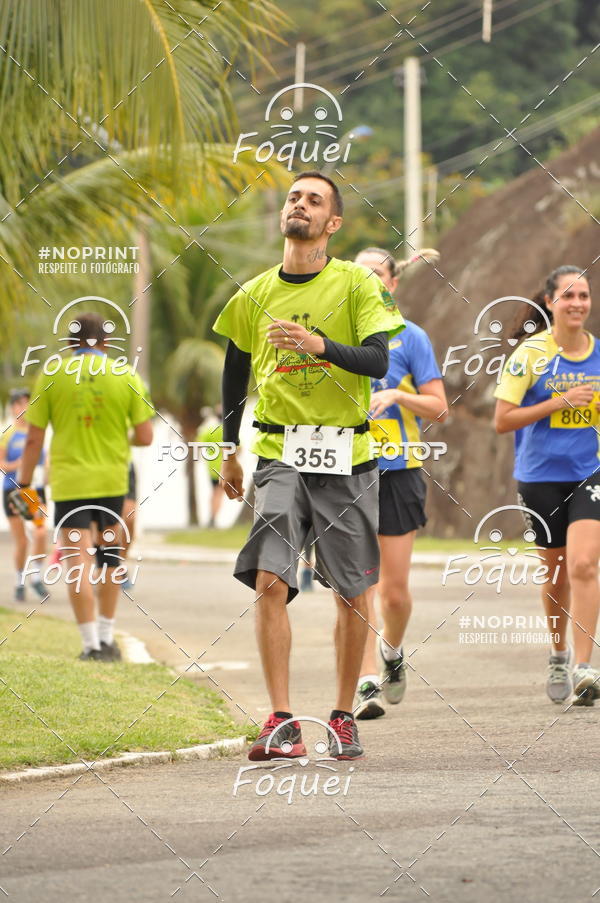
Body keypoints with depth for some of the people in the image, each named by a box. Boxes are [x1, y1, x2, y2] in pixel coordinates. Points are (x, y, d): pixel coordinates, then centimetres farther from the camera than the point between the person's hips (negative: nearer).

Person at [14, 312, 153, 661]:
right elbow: (145, 436, -2)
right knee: (109, 555, 16)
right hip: (113, 480, 2)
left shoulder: (51, 376, -2)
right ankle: (107, 638, 20)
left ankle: (92, 644, -8)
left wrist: (25, 484, 8)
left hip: (69, 481, -2)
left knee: (79, 561, -3)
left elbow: (34, 438, -2)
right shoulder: (126, 376, 0)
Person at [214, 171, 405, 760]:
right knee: (270, 582, -14)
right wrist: (228, 456, 22)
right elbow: (234, 373, 20)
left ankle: (343, 717, 18)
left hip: (346, 457, -1)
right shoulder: (254, 295, 9)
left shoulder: (357, 284, 0)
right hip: (279, 455, 1)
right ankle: (281, 723, -14)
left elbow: (378, 360, -11)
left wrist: (319, 344, -28)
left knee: (351, 594, 4)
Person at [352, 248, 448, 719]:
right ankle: (368, 681, -10)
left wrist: (396, 395, -16)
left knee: (395, 589, 3)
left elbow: (439, 407, -1)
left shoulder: (410, 337, 1)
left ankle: (392, 651, 32)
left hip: (397, 471, -1)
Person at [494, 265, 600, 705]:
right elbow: (503, 420, -9)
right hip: (541, 475, -1)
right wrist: (560, 403, -17)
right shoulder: (532, 354, -7)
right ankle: (559, 655, 34)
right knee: (556, 574, 10)